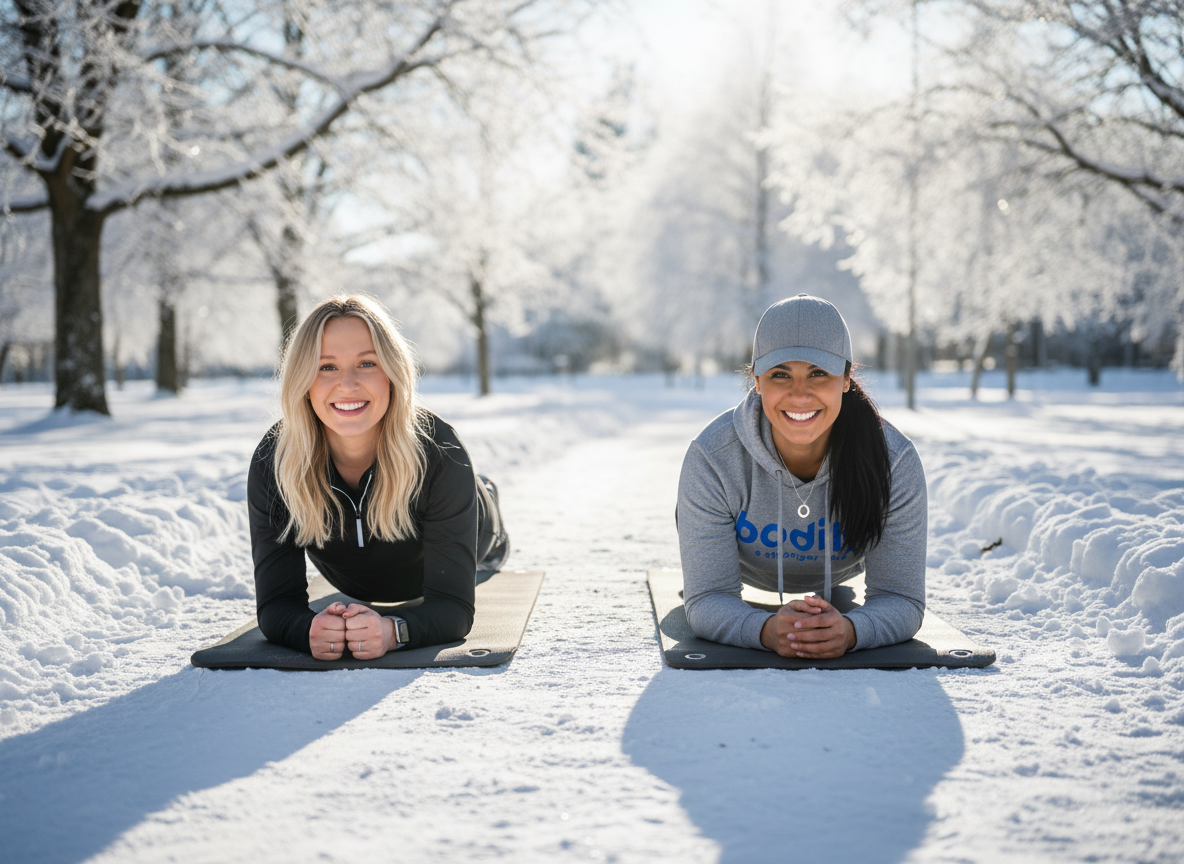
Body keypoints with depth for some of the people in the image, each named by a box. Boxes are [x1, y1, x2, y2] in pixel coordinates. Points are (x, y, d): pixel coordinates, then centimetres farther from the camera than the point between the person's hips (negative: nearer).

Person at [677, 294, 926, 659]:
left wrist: (849, 631, -62)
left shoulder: (895, 462, -41)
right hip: (747, 570, -1)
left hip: (843, 571, 2)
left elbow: (901, 599, -38)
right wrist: (767, 629, -64)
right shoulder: (712, 460, -43)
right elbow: (707, 600, -40)